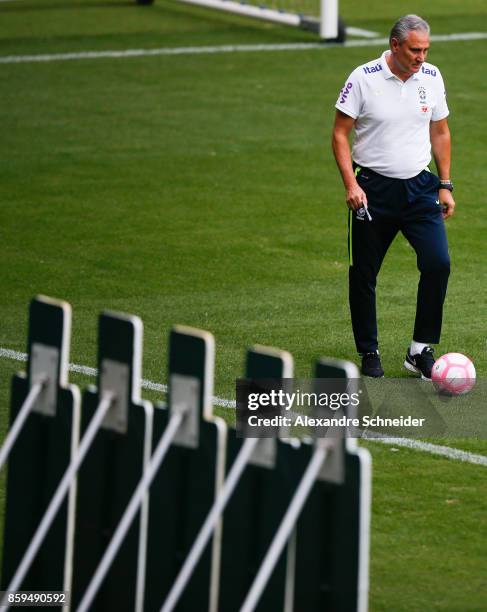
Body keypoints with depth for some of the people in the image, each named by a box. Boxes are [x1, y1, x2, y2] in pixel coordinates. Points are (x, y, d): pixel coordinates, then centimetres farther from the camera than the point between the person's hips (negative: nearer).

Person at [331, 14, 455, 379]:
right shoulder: (364, 78, -10)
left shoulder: (431, 77, 2)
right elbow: (340, 134, -6)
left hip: (419, 187, 3)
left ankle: (420, 351, -1)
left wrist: (445, 185, 10)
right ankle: (369, 354, 20)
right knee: (364, 275, 3)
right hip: (373, 189, -3)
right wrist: (351, 184, -15)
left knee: (438, 264, -12)